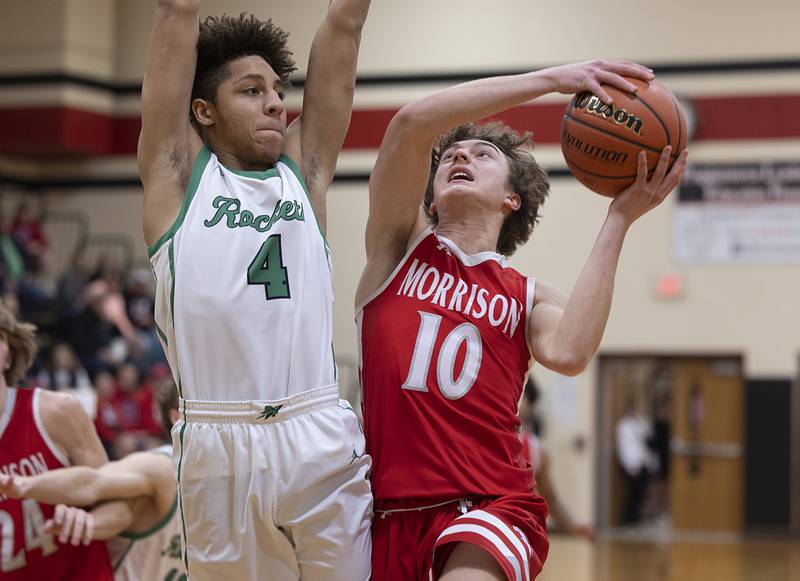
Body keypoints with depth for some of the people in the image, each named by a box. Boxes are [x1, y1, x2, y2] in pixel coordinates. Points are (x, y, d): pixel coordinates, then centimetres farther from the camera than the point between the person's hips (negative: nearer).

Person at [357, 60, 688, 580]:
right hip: (392, 513, 2)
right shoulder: (401, 247, 12)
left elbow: (568, 354, -14)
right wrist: (548, 79, -6)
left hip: (490, 509, -1)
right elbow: (413, 122, -5)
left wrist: (618, 222, -7)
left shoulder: (531, 298, 12)